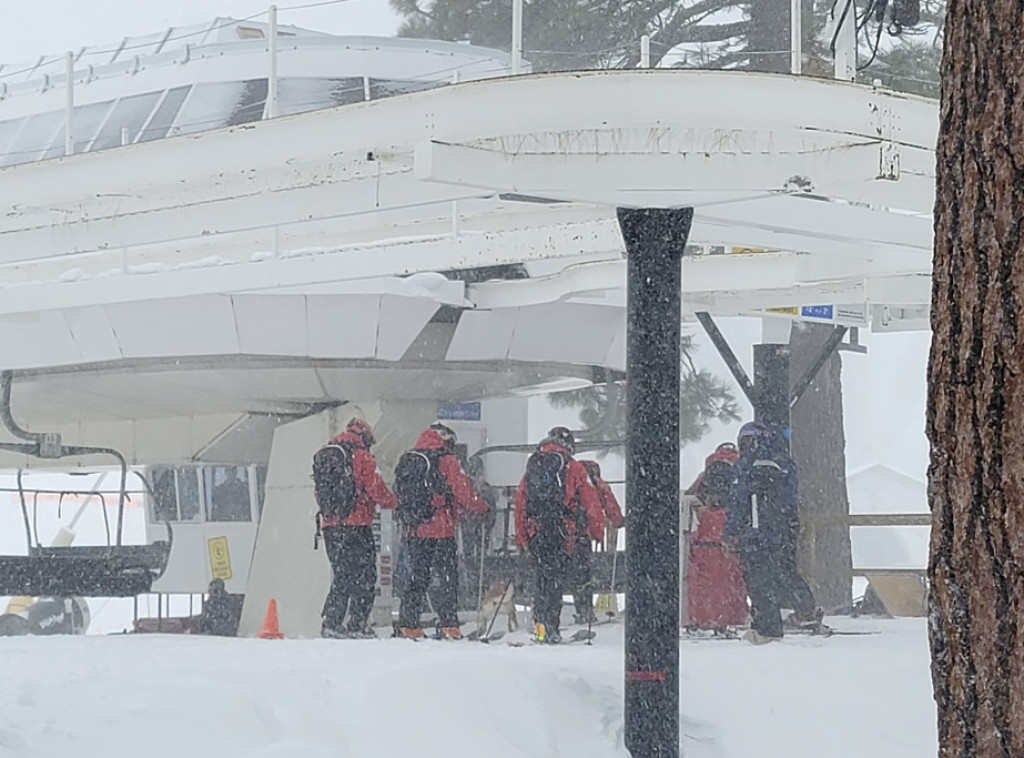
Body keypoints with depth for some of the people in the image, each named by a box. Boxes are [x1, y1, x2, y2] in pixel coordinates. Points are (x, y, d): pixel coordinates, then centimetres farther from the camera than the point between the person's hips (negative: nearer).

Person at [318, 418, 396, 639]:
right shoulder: (362, 458, -6)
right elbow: (378, 490, -9)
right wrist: (390, 501, 10)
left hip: (330, 524, 7)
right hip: (356, 524, -7)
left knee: (341, 577, 14)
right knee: (364, 575, -1)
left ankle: (331, 623, 7)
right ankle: (356, 625, -7)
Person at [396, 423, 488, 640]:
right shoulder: (446, 461, -6)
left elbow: (400, 494, 16)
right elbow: (463, 492, -7)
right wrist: (482, 507, 9)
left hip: (412, 531, 6)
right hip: (440, 530, -6)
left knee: (417, 577, 12)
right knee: (447, 577, -2)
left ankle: (408, 624, 9)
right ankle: (448, 624, -10)